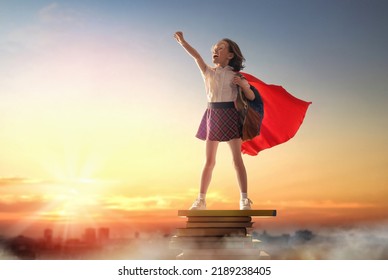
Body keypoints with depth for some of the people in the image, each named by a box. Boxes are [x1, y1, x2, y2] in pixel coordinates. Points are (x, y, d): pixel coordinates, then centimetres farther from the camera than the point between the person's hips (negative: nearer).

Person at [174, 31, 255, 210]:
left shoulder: (236, 75, 3)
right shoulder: (208, 72, 8)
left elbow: (251, 97, 5)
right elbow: (196, 56, -7)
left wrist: (242, 84, -14)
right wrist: (182, 41, -21)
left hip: (230, 116, -2)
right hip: (213, 116, 2)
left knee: (237, 159, -5)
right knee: (209, 160, 5)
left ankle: (244, 199, -4)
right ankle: (201, 199, 10)